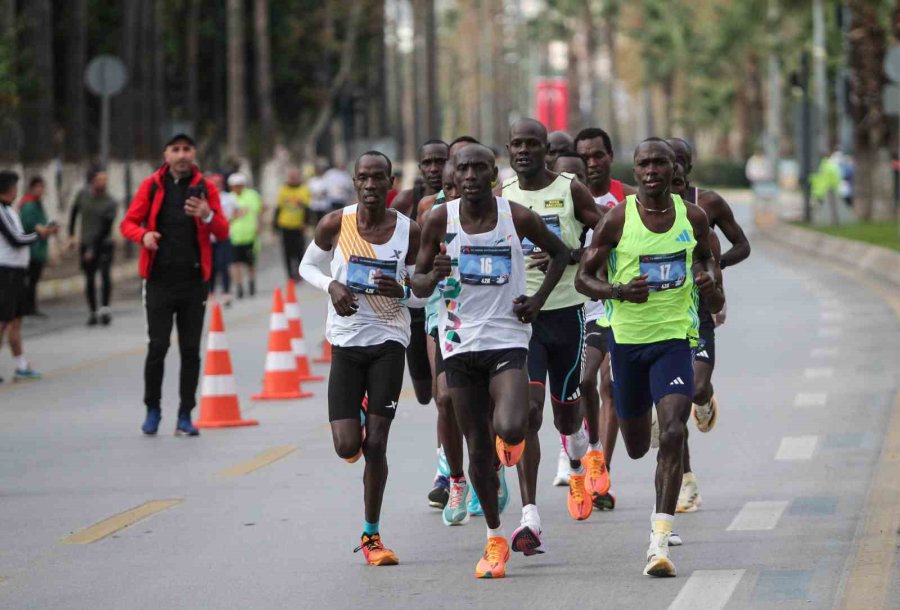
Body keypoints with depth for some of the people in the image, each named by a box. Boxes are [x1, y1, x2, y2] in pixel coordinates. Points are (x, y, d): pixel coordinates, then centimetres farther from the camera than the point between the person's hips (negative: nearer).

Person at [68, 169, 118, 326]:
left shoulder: (110, 203, -14)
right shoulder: (83, 194, -2)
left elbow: (105, 229, -15)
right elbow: (74, 212, 14)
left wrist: (93, 249, -14)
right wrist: (71, 235, 11)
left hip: (104, 244, -3)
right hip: (86, 243, 3)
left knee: (105, 273, -22)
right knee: (89, 279, 6)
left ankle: (105, 309, -21)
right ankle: (93, 312, 15)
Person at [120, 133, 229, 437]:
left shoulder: (205, 188, 5)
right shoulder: (151, 186, 4)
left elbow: (223, 233, 3)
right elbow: (128, 223, 6)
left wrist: (208, 216, -18)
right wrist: (143, 235, -16)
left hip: (193, 280, 1)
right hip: (159, 279, -1)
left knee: (190, 350, 2)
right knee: (157, 346, -4)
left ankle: (185, 415, 8)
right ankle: (152, 409, 12)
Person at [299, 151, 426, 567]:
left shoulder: (408, 232, -4)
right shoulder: (336, 225, -5)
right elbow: (307, 266, 11)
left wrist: (401, 293, -16)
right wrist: (331, 286, -10)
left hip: (389, 340, 0)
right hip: (346, 341, 0)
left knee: (376, 444, -4)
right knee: (347, 446, -6)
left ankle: (372, 535, 10)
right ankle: (354, 428, 34)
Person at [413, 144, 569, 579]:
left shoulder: (517, 217, -5)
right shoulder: (440, 220, -3)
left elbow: (559, 253, 13)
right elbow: (418, 284, 4)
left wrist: (539, 300, 1)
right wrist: (434, 275, -19)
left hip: (507, 341, -2)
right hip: (460, 343, 2)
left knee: (510, 429, -24)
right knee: (478, 450, 5)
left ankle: (512, 439, 16)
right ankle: (495, 539, 20)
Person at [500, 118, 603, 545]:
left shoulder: (570, 190, -2)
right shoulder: (501, 198, 5)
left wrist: (567, 257, -16)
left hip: (566, 312, -1)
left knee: (565, 410, 10)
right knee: (528, 409, -14)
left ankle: (579, 463, 48)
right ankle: (530, 518, -17)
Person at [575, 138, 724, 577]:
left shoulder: (693, 217, 1)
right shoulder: (618, 219, -7)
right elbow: (583, 277, -3)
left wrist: (710, 283, -3)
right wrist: (619, 291, -22)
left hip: (675, 336, 0)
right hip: (627, 338, 0)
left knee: (672, 433, -19)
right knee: (636, 446, 14)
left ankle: (660, 540, -18)